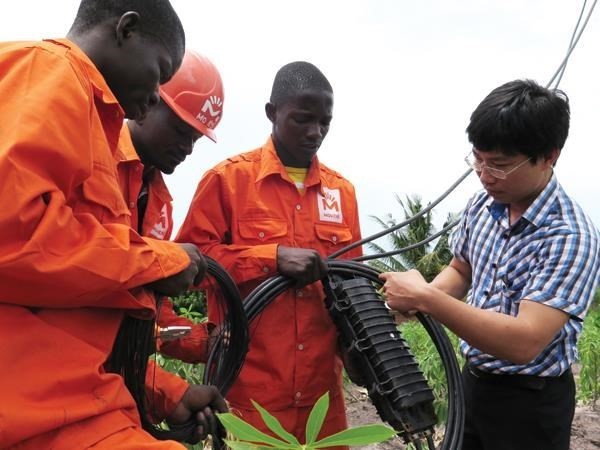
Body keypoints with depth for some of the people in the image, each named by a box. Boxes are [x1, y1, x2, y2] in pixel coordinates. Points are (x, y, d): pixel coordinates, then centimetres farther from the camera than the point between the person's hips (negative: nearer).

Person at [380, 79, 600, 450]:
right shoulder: (482, 205, -4)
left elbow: (524, 342, -32)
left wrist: (427, 298, -33)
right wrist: (416, 298, -9)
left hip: (531, 403, -6)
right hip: (473, 380, 6)